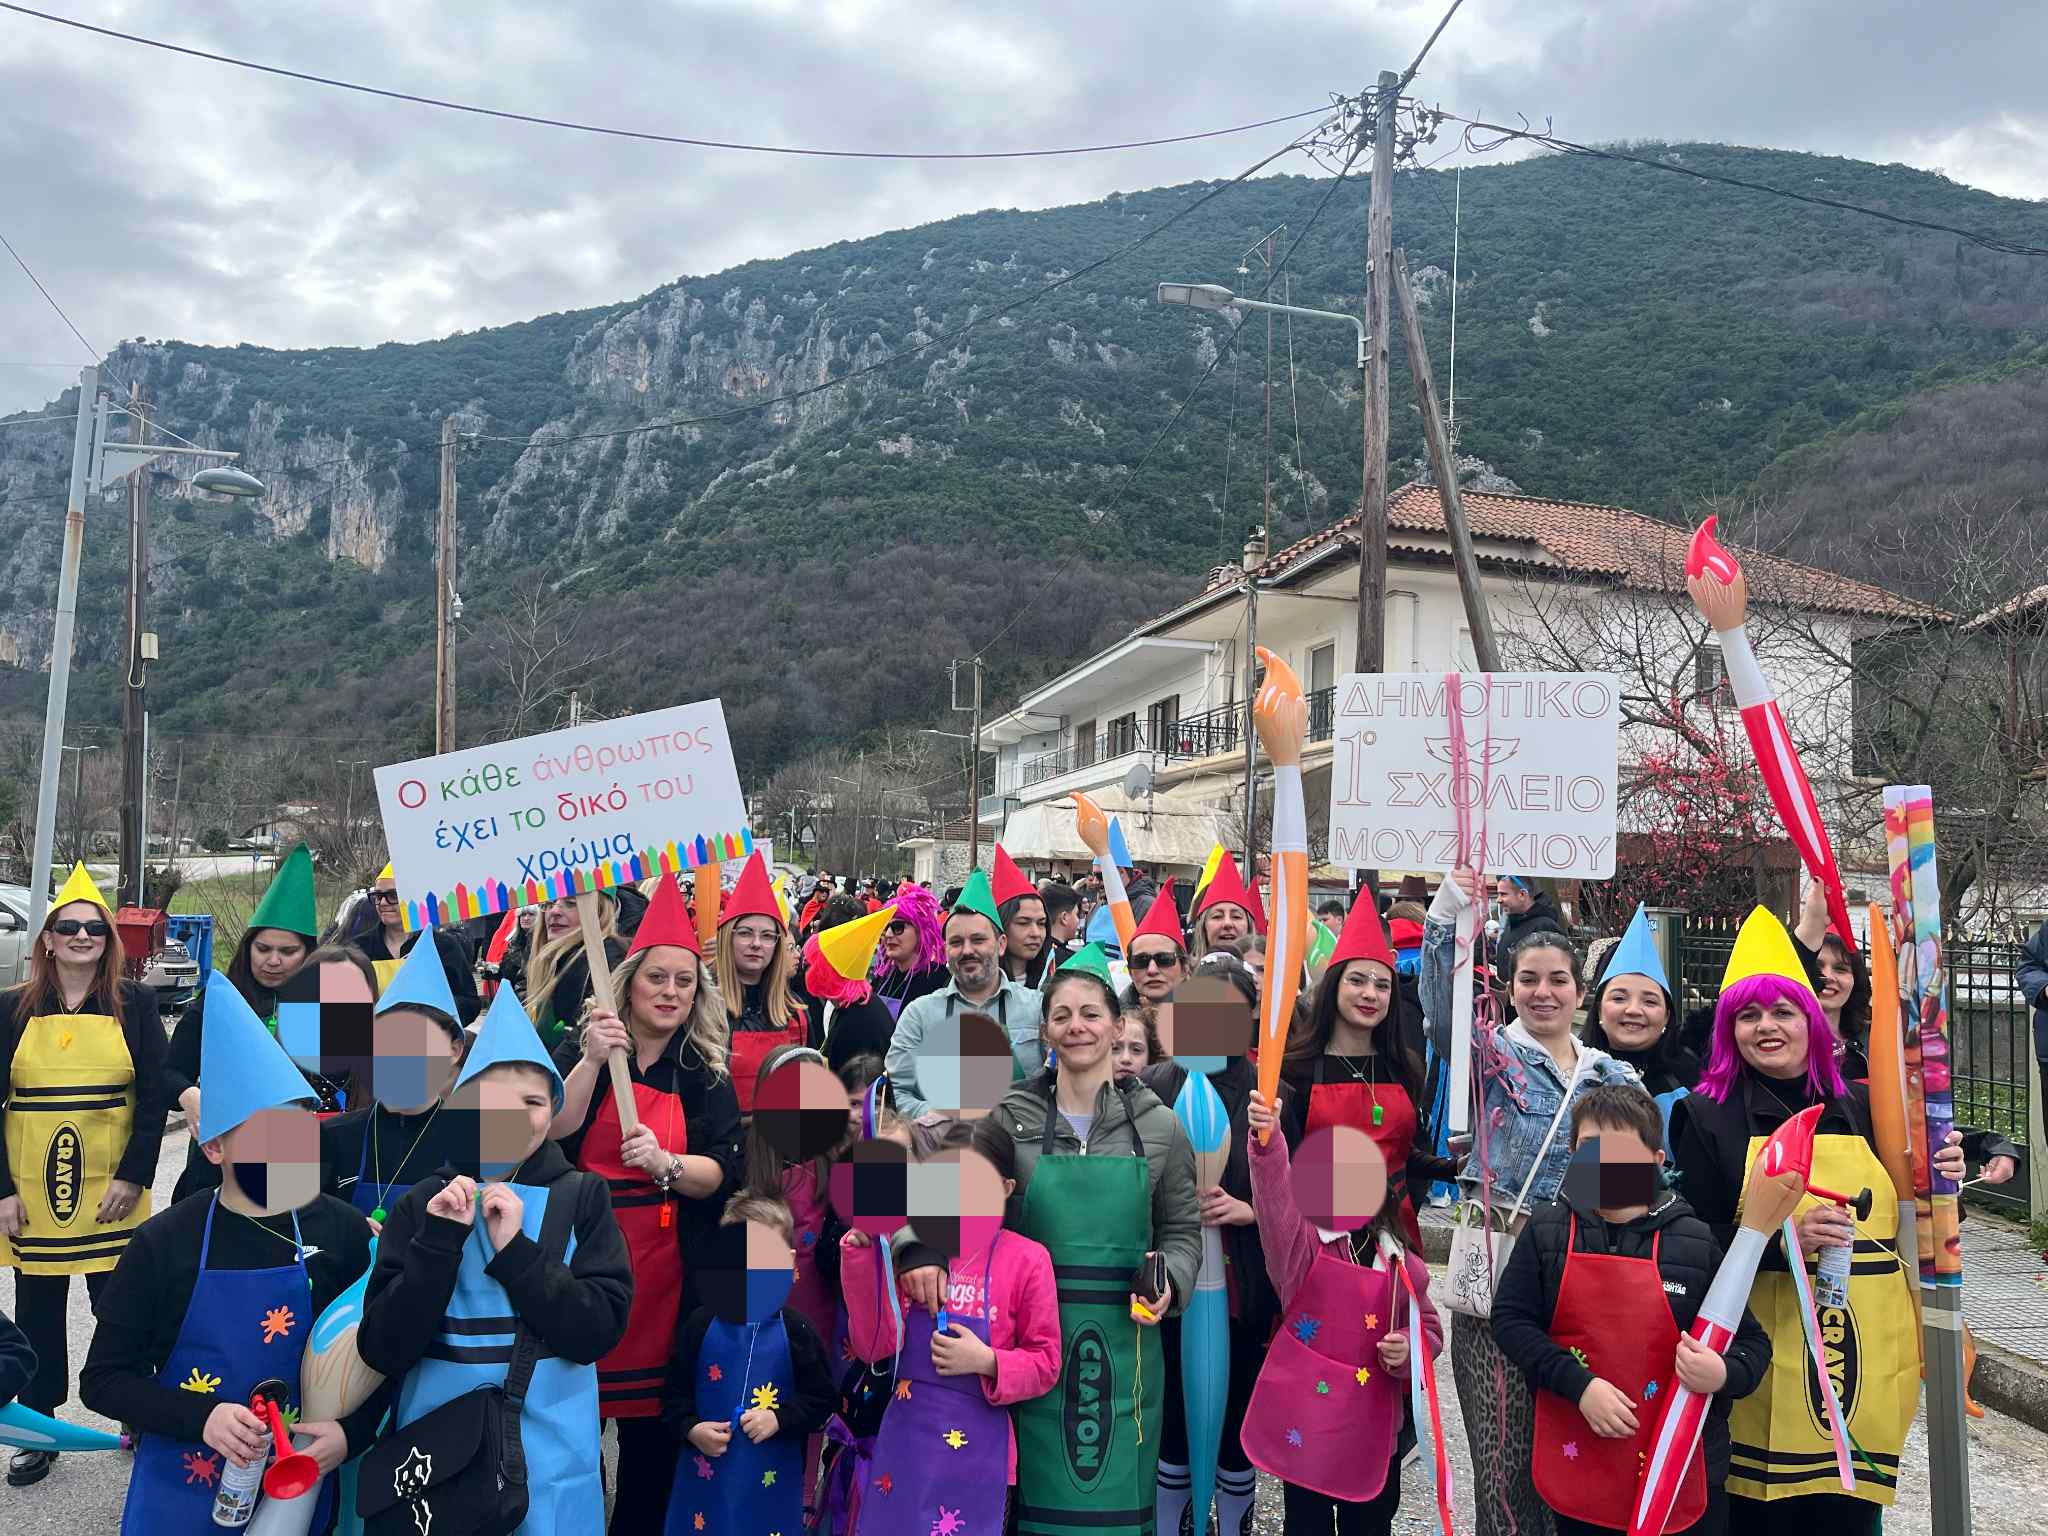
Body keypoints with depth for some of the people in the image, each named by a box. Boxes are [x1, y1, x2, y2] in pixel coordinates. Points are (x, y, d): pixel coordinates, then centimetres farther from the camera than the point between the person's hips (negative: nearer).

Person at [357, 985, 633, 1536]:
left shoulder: (581, 1197, -4)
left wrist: (516, 1252, -19)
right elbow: (383, 1351, -7)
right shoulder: (423, 1204, -2)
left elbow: (601, 1330, -11)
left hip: (552, 1463, 0)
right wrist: (439, 1242, -18)